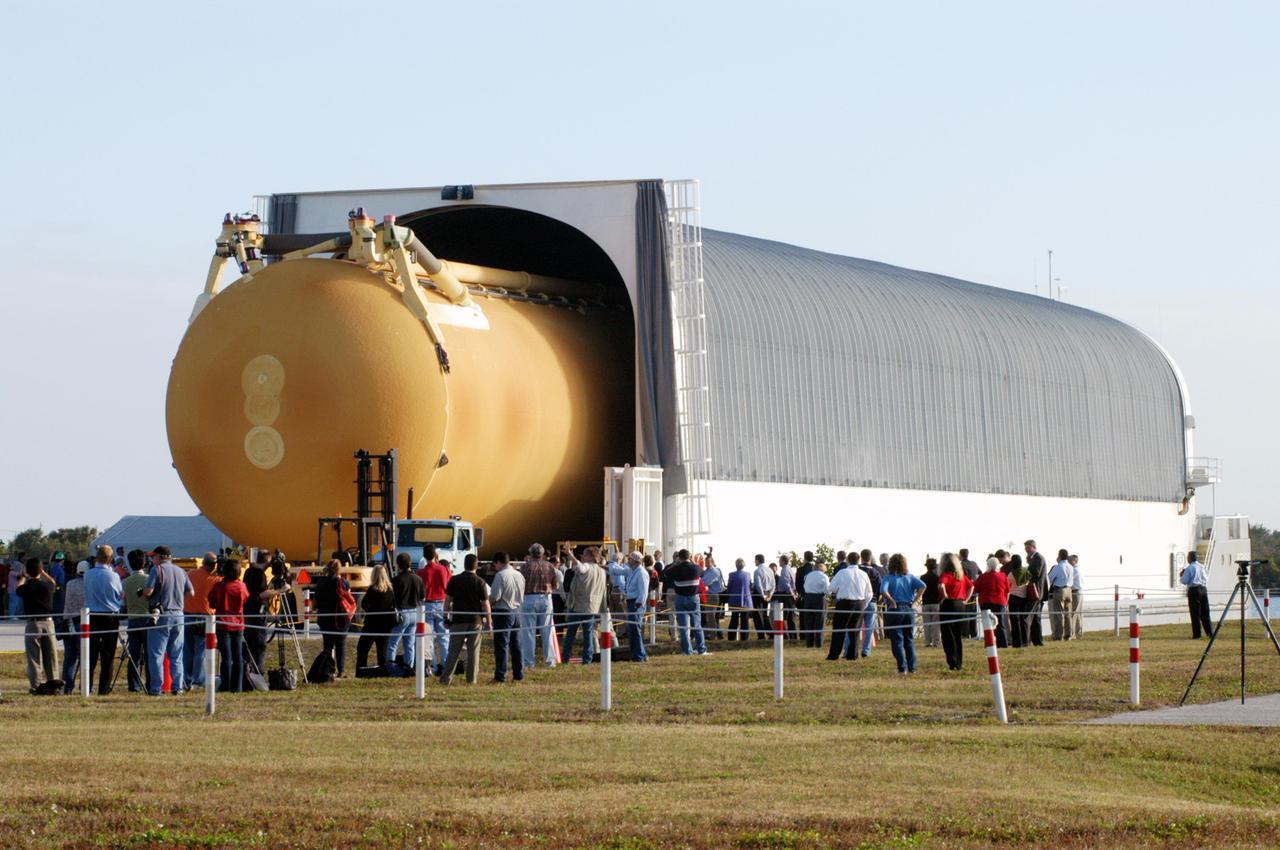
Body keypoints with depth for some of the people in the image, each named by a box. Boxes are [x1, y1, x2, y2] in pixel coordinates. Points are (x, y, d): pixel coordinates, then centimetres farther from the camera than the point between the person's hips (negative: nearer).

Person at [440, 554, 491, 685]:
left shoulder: (454, 580, 1)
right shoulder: (480, 582, -3)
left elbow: (447, 600, 3)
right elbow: (485, 604, -3)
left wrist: (446, 616, 12)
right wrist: (489, 621, 4)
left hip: (458, 620, 1)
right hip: (475, 620, -1)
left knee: (454, 650, 5)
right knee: (473, 651, 4)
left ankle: (446, 677, 2)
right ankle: (472, 678, 3)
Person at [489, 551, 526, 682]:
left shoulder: (500, 575, -15)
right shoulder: (519, 575, 8)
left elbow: (495, 596, -17)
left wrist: (487, 601, 1)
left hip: (503, 612, -7)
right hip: (516, 611, 7)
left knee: (501, 645, -4)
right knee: (516, 644, 12)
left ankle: (500, 675, -5)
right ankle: (518, 674, 15)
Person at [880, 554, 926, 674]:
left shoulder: (888, 577, -5)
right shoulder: (909, 577, 6)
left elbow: (883, 591, -22)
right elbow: (922, 586, -7)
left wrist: (892, 602, -10)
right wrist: (914, 601, -3)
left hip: (895, 610, -4)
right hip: (909, 610, 4)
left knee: (897, 641, 2)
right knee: (910, 640, 12)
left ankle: (902, 669, -2)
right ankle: (912, 668, 12)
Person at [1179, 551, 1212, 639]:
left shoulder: (1189, 568, -11)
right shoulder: (1202, 567, 9)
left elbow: (1184, 581, -13)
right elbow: (1206, 578, 18)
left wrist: (1181, 575, 6)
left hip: (1194, 590, -6)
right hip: (1203, 589, 6)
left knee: (1195, 614, -2)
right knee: (1205, 612, 13)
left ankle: (1196, 634, -3)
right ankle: (1210, 633, 14)